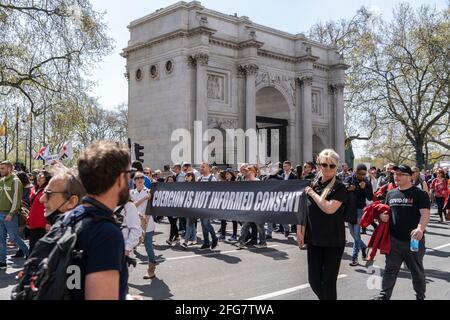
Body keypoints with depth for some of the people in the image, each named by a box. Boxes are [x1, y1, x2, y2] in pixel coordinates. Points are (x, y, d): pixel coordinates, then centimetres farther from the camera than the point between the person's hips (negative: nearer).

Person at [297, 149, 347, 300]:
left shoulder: (339, 187, -7)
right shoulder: (312, 184, 6)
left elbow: (329, 208, -21)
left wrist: (312, 193, -12)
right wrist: (299, 231, 4)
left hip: (333, 240, -4)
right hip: (313, 238, 4)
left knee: (329, 281, 3)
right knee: (314, 280, 9)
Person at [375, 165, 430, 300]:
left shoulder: (420, 194, -8)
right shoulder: (391, 194, 8)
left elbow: (425, 214, -19)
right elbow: (386, 210, 19)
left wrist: (420, 228, -37)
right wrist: (383, 214, -5)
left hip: (414, 240, -4)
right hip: (393, 239, 4)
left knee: (417, 270, 13)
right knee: (390, 269, 10)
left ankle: (420, 296, 31)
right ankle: (384, 295, 18)